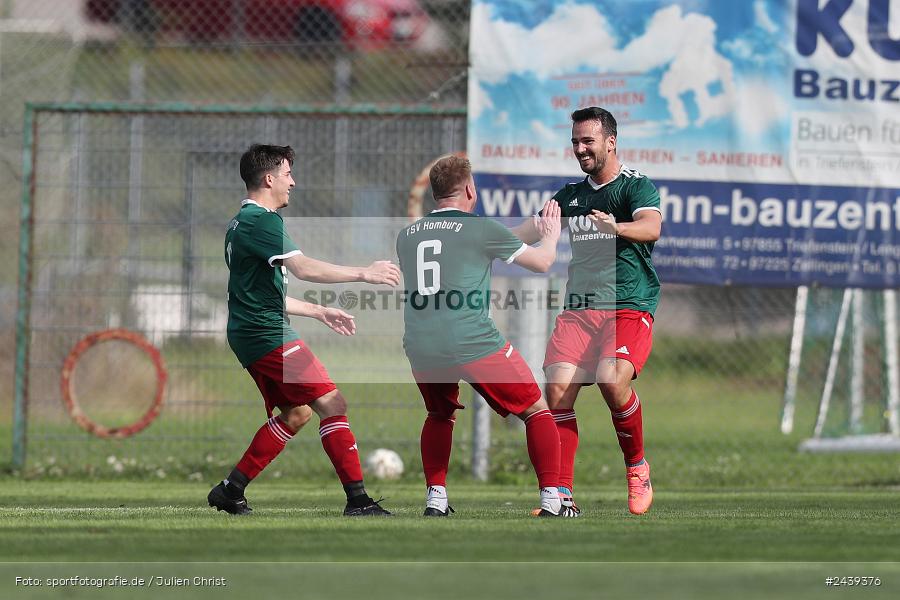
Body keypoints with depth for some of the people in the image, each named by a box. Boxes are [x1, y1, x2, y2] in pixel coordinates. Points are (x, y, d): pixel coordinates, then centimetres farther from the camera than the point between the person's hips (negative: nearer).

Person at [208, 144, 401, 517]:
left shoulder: (241, 223, 19)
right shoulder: (261, 221, -14)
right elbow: (303, 268, -25)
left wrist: (319, 312, 28)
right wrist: (363, 273, -19)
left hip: (248, 333, 11)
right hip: (268, 335, -11)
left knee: (296, 413, 15)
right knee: (332, 403, -11)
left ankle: (231, 489, 15)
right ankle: (358, 500, -13)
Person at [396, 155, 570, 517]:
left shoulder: (407, 236, 13)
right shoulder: (480, 229, -1)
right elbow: (542, 262, 10)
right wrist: (550, 236, 32)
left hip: (420, 349, 5)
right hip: (475, 345, -5)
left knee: (440, 416, 31)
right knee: (536, 412, 10)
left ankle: (435, 498, 20)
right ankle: (551, 500, 1)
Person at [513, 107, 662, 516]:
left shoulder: (637, 186, -1)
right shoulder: (571, 195, 18)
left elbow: (651, 228, -20)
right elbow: (531, 230, 25)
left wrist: (616, 227, -40)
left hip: (629, 306, -5)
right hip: (578, 309, 6)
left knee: (613, 381, -27)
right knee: (558, 387, -13)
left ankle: (637, 467, -2)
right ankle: (562, 494, -10)